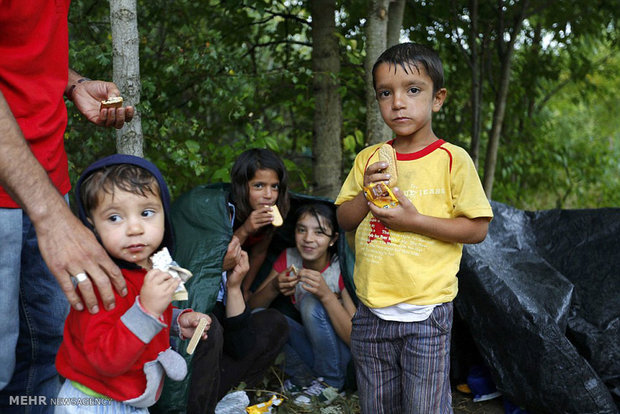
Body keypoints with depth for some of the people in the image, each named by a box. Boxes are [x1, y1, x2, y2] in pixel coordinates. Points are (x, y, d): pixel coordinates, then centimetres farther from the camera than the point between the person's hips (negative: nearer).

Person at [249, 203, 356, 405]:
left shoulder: (340, 269, -19)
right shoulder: (289, 258, -5)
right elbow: (252, 307, -6)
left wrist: (326, 294, -37)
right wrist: (274, 287, -28)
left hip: (339, 353, -4)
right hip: (311, 344, 4)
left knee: (311, 303, -29)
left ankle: (330, 383, -12)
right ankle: (305, 379, -5)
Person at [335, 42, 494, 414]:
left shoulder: (453, 159, -8)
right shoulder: (369, 159, 6)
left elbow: (477, 228, -9)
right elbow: (344, 220, 10)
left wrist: (414, 220, -18)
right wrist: (366, 194, -10)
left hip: (426, 313, -5)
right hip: (372, 310, 5)